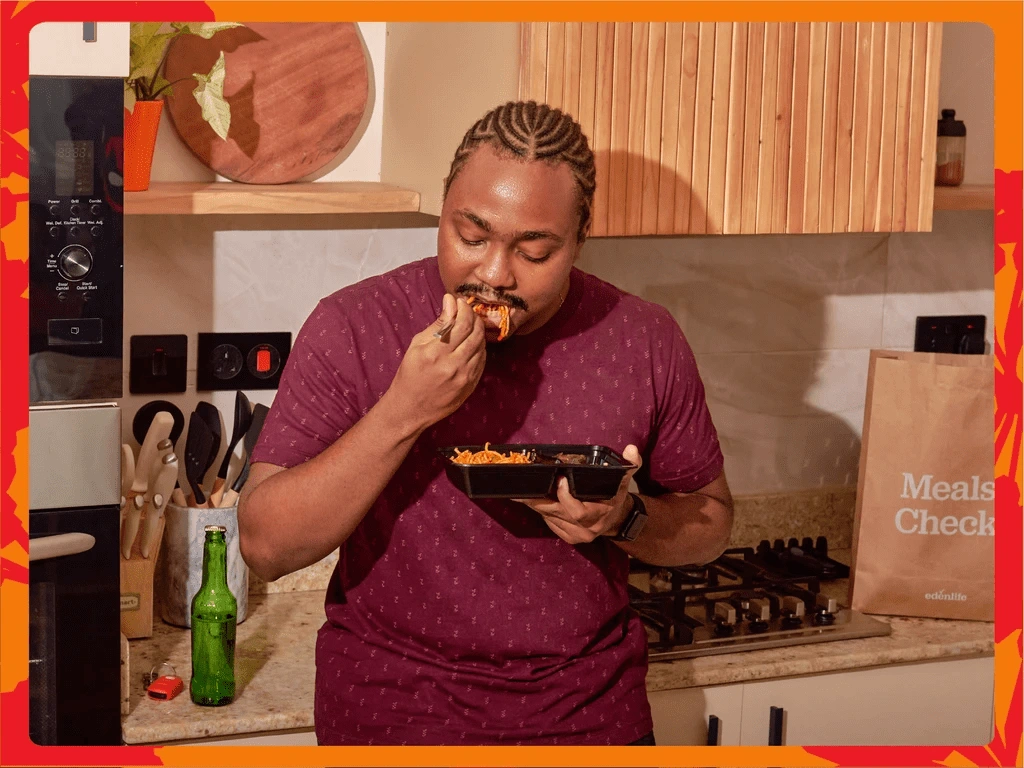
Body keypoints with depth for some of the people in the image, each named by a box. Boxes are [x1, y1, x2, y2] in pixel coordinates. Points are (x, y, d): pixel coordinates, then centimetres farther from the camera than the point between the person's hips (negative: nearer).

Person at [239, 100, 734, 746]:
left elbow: (711, 521, 4)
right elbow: (265, 545, -18)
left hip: (589, 713, 2)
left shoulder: (646, 340, -7)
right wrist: (402, 413, -29)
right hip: (390, 713, -2)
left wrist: (628, 519, -18)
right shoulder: (351, 328, -13)